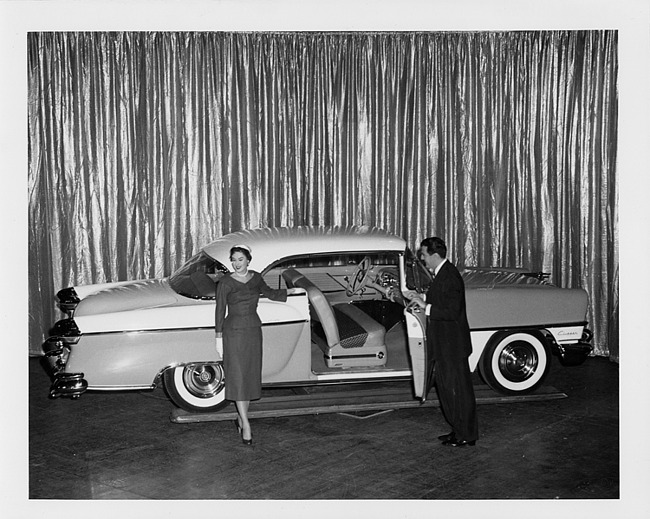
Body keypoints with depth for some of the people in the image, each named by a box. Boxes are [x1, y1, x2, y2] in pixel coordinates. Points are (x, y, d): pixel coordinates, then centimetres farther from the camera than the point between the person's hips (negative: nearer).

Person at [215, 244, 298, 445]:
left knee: (251, 375, 7)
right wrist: (219, 338, -6)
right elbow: (220, 311, -5)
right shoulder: (226, 283, -8)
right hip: (234, 331, -5)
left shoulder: (256, 278, 5)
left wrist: (290, 291, 30)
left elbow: (269, 293, 25)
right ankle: (245, 424, -5)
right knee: (237, 377, -6)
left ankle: (241, 417, 22)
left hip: (254, 330, 5)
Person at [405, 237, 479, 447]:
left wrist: (426, 306, -22)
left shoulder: (450, 277, -20)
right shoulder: (441, 274, 10)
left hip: (453, 345, -10)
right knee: (445, 385, 16)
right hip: (443, 345, 10)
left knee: (459, 389, 1)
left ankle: (466, 435, 13)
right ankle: (458, 430, 27)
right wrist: (421, 299, 6)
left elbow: (452, 311, -25)